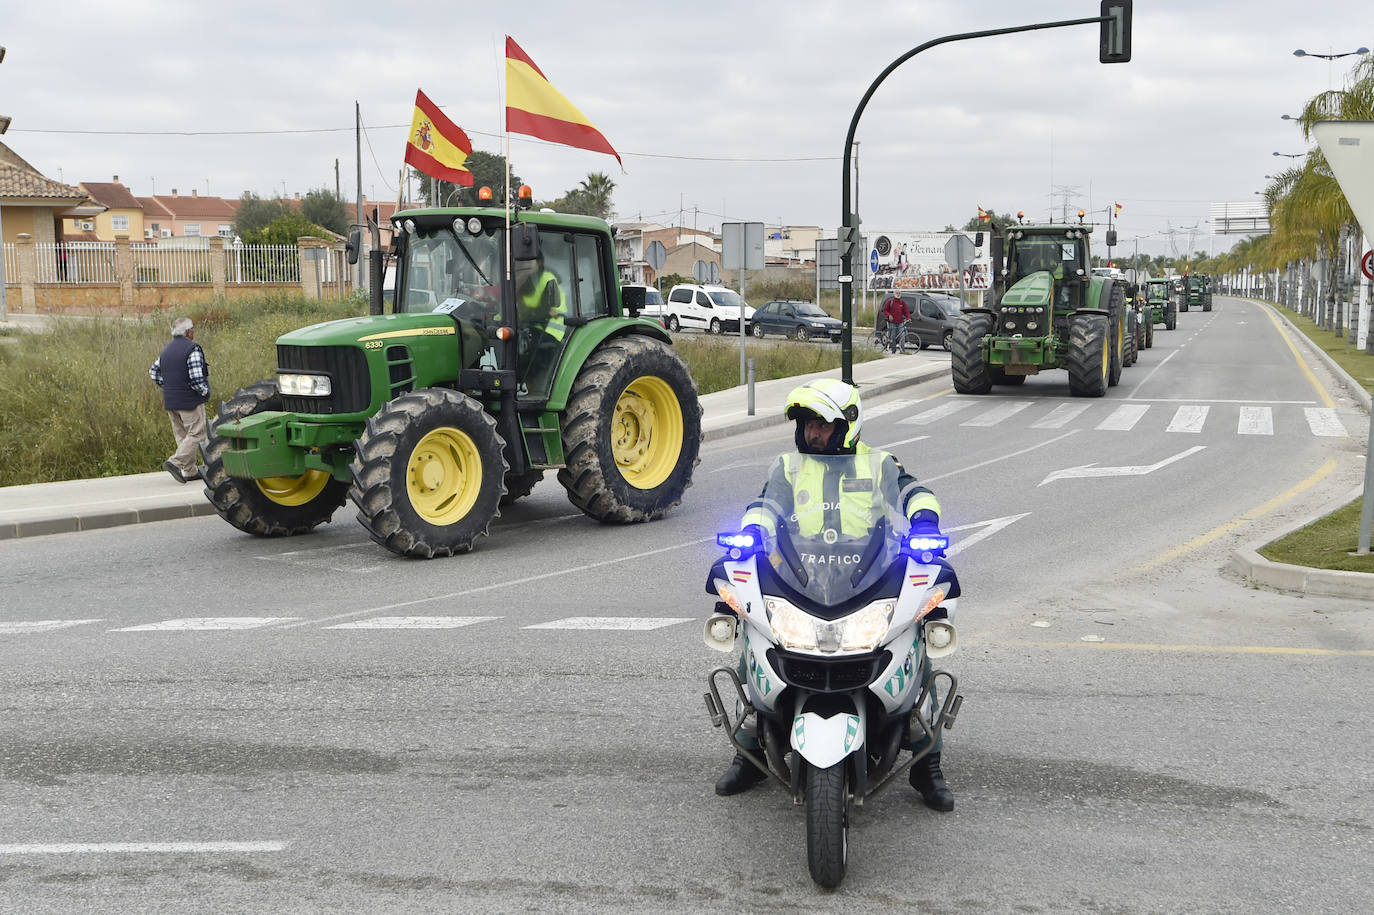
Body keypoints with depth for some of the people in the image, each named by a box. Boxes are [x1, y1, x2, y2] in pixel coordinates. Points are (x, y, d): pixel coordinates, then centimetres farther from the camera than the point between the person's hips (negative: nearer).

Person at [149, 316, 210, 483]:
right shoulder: (192, 349, -14)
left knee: (182, 435, 12)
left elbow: (153, 371, 17)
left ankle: (190, 471, 13)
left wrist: (167, 387, 18)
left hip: (170, 401, 8)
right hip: (190, 401, -8)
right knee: (196, 434, -4)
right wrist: (205, 391, -5)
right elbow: (196, 377, -21)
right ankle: (175, 462, -17)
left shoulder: (167, 350, 13)